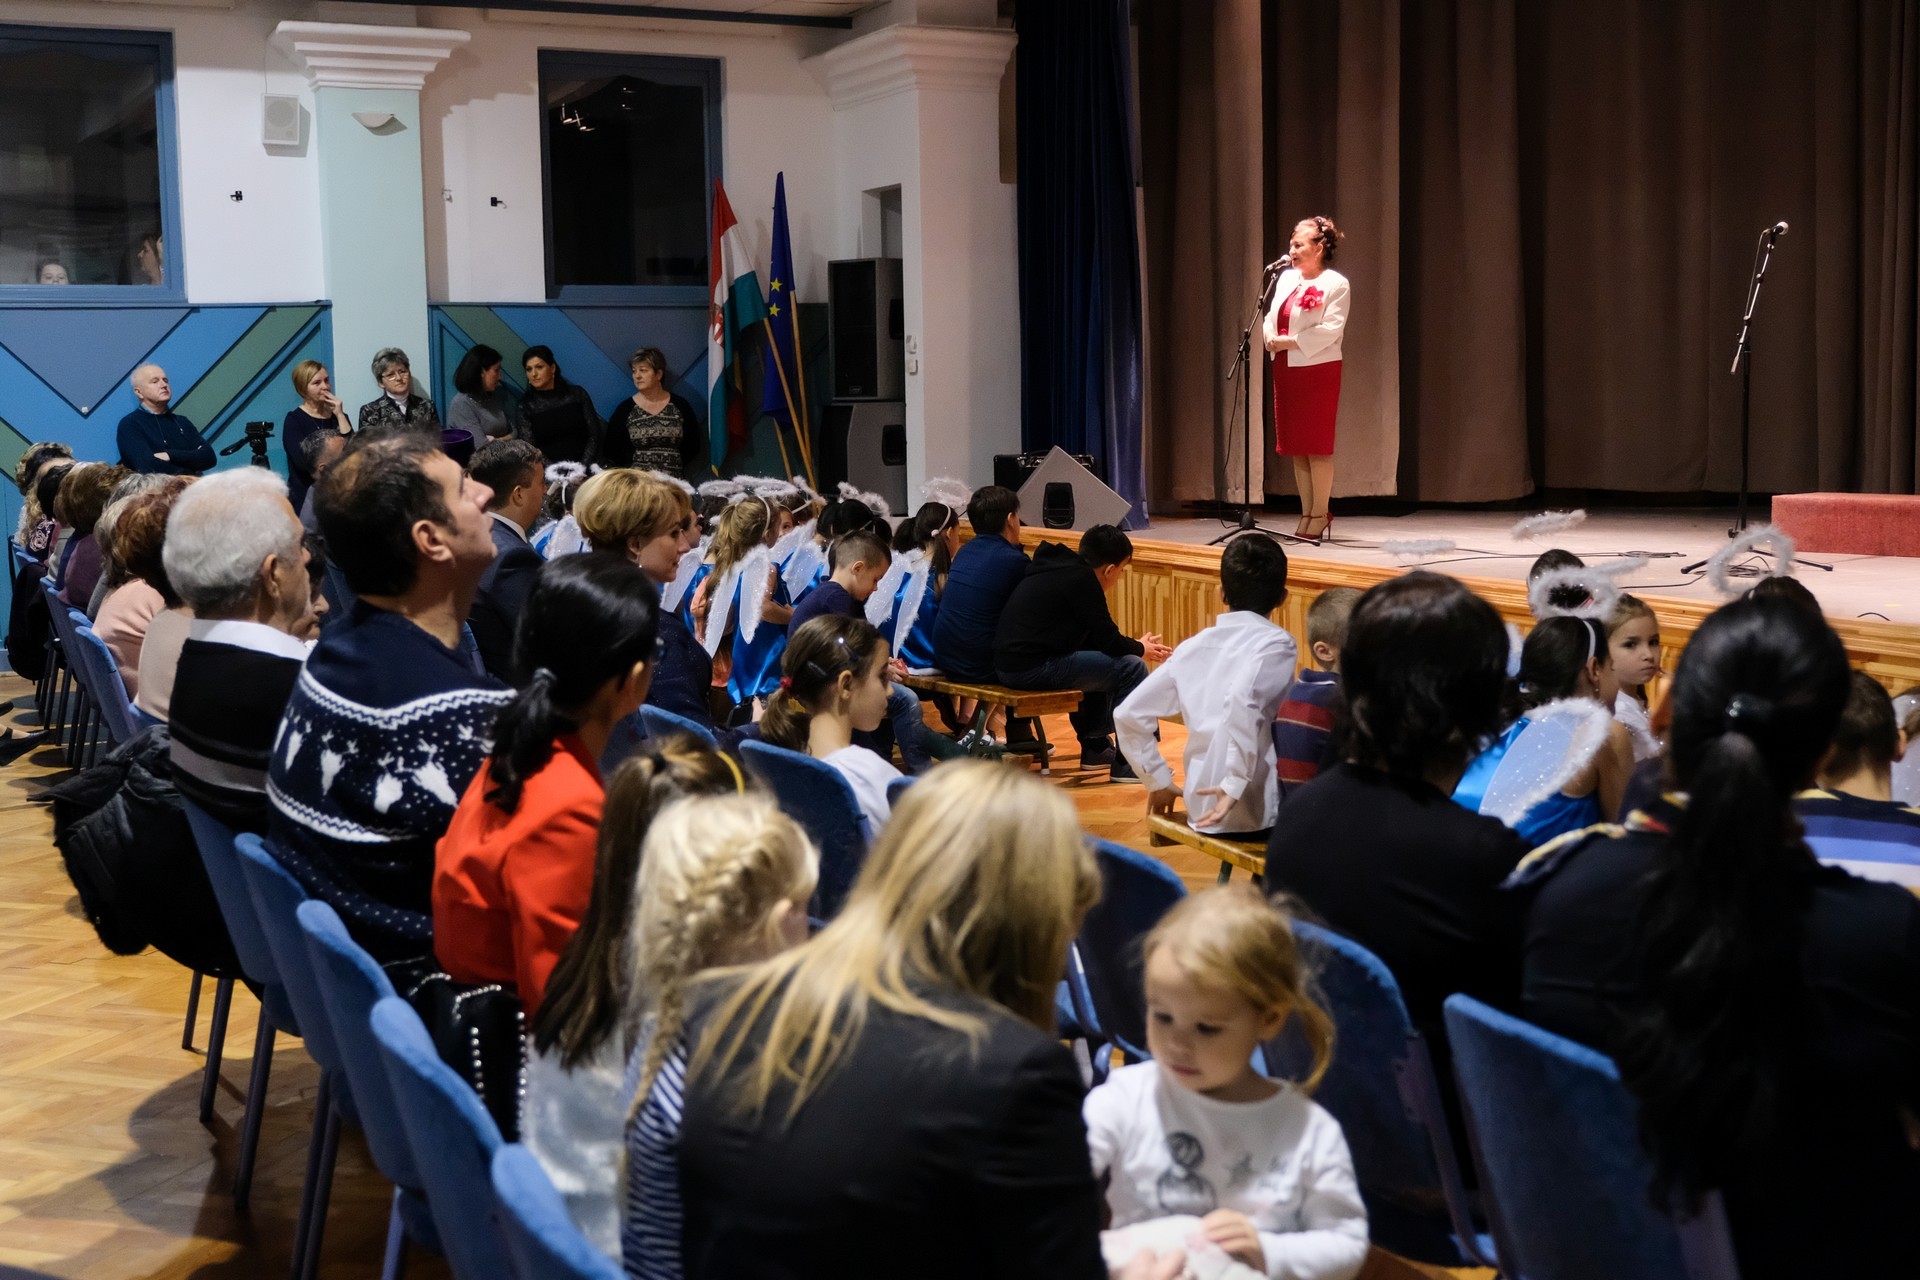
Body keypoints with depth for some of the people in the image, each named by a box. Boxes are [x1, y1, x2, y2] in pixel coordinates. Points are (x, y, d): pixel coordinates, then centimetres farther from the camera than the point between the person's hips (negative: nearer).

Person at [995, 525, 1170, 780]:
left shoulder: (1063, 567, 17)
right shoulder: (1081, 578, -12)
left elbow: (1095, 637, 25)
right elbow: (1108, 639, -9)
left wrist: (1134, 645, 22)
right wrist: (1140, 649, 11)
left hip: (1012, 662, 10)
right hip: (1033, 669, -10)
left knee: (1099, 661, 30)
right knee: (1131, 668, -5)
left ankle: (1095, 748, 34)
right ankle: (1128, 763, 2)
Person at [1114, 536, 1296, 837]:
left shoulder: (1195, 646, 8)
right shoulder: (1275, 642, -8)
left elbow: (1129, 715, 7)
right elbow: (1243, 701, -28)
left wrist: (1159, 781, 14)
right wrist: (1236, 784, -24)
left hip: (1203, 808, 6)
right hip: (1256, 812, -6)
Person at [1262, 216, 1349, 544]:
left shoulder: (1335, 284, -7)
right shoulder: (1287, 278, 14)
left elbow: (1329, 330, -17)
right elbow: (1272, 316, 14)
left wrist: (1290, 341, -17)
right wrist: (1271, 338, -7)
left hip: (1318, 369, -7)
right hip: (1286, 369, 7)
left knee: (1316, 446, -3)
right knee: (1295, 447, 8)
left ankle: (1320, 514, 4)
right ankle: (1307, 514, 15)